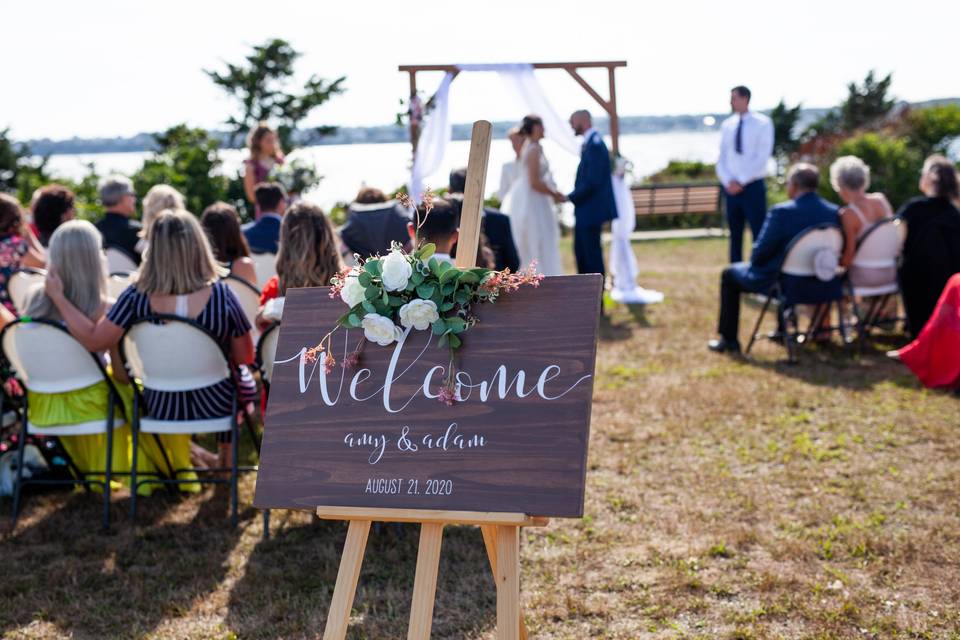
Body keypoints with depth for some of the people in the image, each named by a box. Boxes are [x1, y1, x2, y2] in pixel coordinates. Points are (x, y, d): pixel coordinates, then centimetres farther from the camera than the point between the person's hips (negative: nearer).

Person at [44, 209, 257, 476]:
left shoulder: (137, 296, -21)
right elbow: (245, 358, -13)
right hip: (216, 404, -2)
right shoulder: (222, 295, -24)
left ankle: (181, 468, 51)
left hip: (161, 408, 2)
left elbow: (93, 340, -17)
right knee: (244, 379, 34)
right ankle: (226, 460, 45)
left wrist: (59, 297, -9)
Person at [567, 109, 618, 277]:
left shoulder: (595, 144, -19)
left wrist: (571, 197, -15)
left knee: (592, 251, -3)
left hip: (592, 209, -10)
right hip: (585, 210, 10)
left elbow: (592, 181, -23)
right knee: (580, 250, 16)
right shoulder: (590, 142, 12)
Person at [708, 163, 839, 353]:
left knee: (730, 274, 20)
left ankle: (728, 339, 25)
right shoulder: (833, 213, -8)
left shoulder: (782, 212, -23)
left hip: (777, 283, -6)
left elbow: (759, 254, -18)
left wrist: (755, 261, 5)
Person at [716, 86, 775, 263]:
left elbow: (762, 157, -11)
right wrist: (728, 182, -9)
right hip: (731, 188, 5)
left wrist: (741, 181, -15)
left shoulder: (763, 123, -4)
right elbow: (722, 158, 9)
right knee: (735, 236, 7)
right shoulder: (727, 125, 10)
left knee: (759, 234, -4)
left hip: (752, 186, -4)